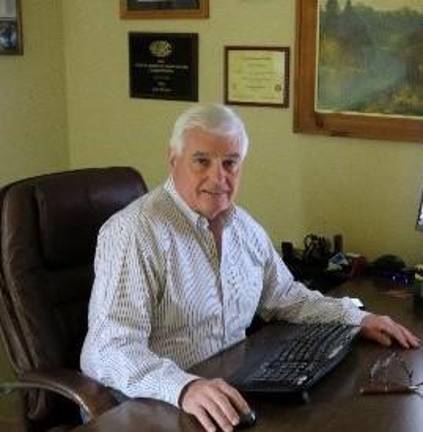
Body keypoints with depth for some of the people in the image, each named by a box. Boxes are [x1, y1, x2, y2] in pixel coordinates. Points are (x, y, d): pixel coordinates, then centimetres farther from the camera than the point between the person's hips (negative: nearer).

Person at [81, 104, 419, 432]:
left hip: (233, 393, 7)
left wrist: (358, 319, 9)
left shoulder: (245, 227, 7)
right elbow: (111, 349, -26)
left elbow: (284, 296, 21)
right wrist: (184, 388, -42)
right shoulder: (134, 232, -17)